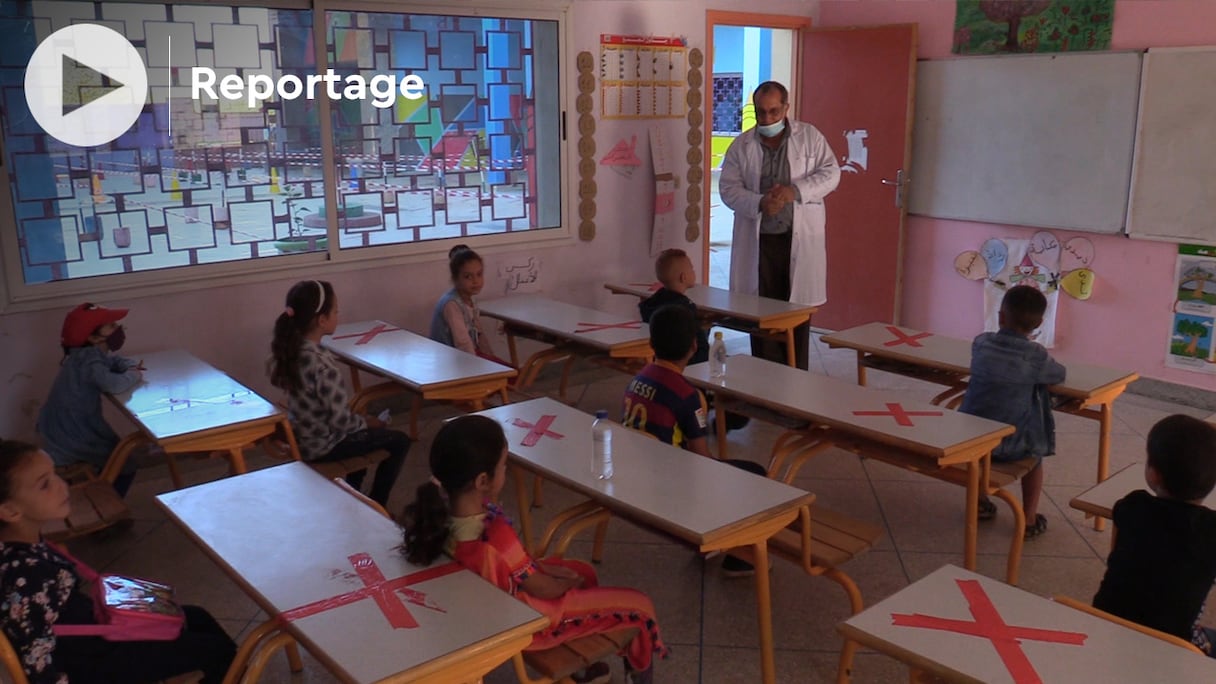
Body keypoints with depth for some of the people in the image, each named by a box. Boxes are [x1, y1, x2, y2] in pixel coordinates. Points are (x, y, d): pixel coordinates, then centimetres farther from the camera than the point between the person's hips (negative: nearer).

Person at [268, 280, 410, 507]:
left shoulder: (289, 349, -6)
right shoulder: (323, 364, -30)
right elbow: (340, 421, -26)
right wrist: (367, 422, -6)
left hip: (300, 437, 8)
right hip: (321, 445, -8)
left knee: (364, 429, 32)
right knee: (399, 441, 6)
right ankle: (375, 506, 17)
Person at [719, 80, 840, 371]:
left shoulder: (810, 137, 5)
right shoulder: (741, 146, 6)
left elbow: (830, 173, 1)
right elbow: (728, 188, 1)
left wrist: (796, 190, -15)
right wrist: (759, 203, -17)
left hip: (800, 239, 0)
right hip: (758, 241, 1)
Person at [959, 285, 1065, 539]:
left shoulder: (981, 342, -2)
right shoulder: (1037, 356, -11)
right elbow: (1060, 375, 10)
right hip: (1010, 446, -3)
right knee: (1035, 451, 30)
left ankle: (980, 502, 47)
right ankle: (1029, 519, 31)